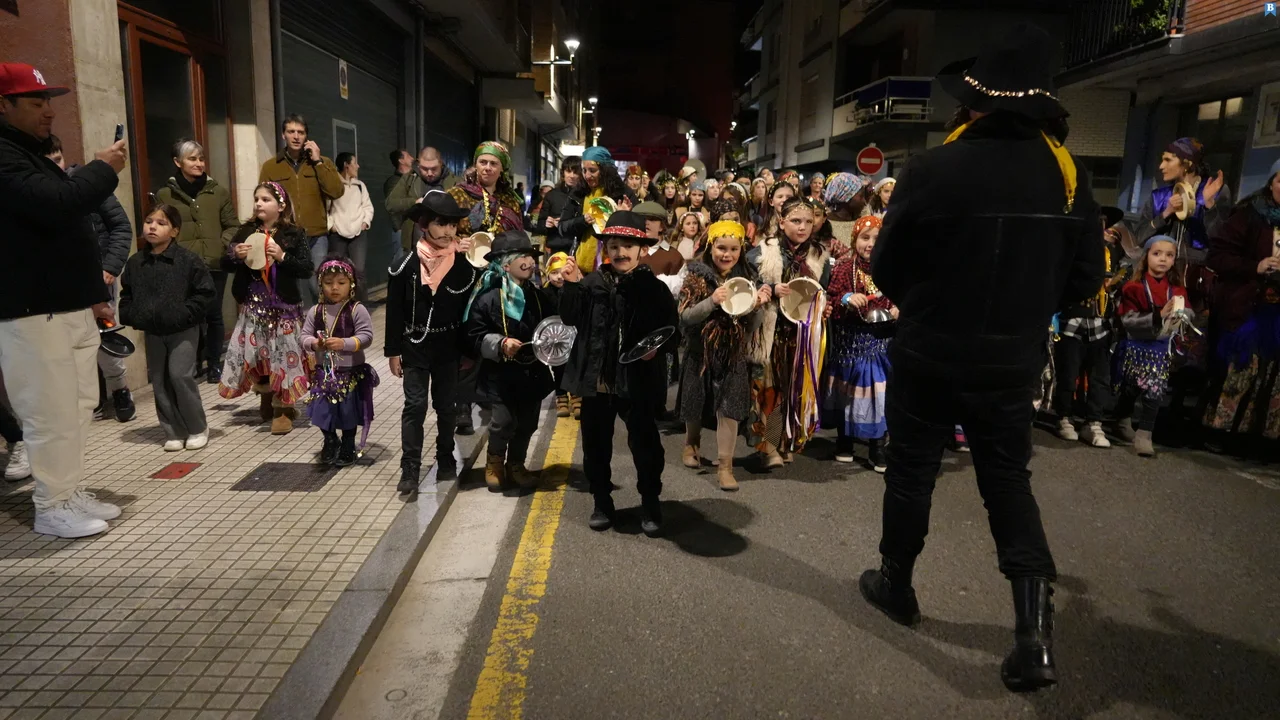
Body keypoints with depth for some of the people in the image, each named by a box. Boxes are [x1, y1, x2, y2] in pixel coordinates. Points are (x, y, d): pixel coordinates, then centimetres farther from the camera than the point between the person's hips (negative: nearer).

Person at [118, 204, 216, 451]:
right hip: (152, 332, 6)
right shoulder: (136, 262, 5)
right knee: (159, 381, 7)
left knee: (180, 375, -11)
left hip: (182, 330, -5)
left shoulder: (188, 260, -10)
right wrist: (131, 317, 2)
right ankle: (174, 432, 17)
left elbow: (206, 292, -9)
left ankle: (198, 428, 6)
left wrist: (186, 314, -16)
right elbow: (126, 294, 17)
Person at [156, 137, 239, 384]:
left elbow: (232, 226, 11)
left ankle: (214, 365, 19)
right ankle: (192, 363, 14)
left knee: (213, 315, 6)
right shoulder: (164, 194, 4)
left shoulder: (218, 191, 9)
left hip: (214, 264, 1)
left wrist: (224, 244, -6)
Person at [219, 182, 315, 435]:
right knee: (254, 352, 8)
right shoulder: (246, 231, 6)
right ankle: (266, 399, 30)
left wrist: (282, 257, -22)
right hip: (253, 304, 4)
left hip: (283, 305, -4)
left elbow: (306, 269, -10)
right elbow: (227, 264, 7)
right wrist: (235, 255, -13)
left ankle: (283, 408, 7)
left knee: (283, 353, -3)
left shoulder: (294, 234, -4)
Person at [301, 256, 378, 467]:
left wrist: (344, 343, -29)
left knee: (348, 412, 9)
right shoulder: (315, 311, 1)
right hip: (324, 371, 3)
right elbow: (304, 336, 2)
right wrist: (314, 343, -19)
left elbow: (366, 336, -16)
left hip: (351, 372, -3)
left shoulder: (357, 310, -11)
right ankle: (330, 442, 36)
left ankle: (348, 448, 29)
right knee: (323, 410, 10)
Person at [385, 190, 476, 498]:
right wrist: (393, 351, -4)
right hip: (415, 346, -2)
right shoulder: (405, 264, -7)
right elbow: (394, 310, -3)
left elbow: (469, 308, 2)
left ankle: (446, 461, 26)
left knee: (447, 406, 11)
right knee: (415, 406, -5)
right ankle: (410, 471, -1)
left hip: (449, 347, 2)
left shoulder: (463, 264, -3)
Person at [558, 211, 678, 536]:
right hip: (595, 376, 2)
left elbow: (671, 328, 2)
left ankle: (651, 506, 24)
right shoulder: (592, 282, 2)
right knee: (596, 443, 12)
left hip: (638, 379, -2)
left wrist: (657, 346, -17)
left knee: (645, 443, 6)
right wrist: (572, 286, -13)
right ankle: (602, 503, 29)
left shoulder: (654, 287, -2)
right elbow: (571, 319, -3)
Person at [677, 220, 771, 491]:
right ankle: (691, 443, 43)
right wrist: (712, 301, -27)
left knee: (728, 409, -5)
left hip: (734, 355, 0)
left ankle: (725, 465, 3)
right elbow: (685, 317, -14)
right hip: (700, 353, 0)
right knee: (696, 403, 16)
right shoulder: (696, 277, -7)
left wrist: (757, 305, -19)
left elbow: (753, 326, 0)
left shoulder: (747, 278, 0)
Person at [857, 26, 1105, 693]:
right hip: (1014, 360, 3)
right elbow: (1084, 277, 3)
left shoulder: (933, 168, -16)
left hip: (929, 355, -3)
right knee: (1008, 477, 15)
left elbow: (886, 267, -8)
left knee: (911, 470, 14)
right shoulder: (1067, 175, -3)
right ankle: (1035, 633, 8)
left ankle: (895, 586, 32)